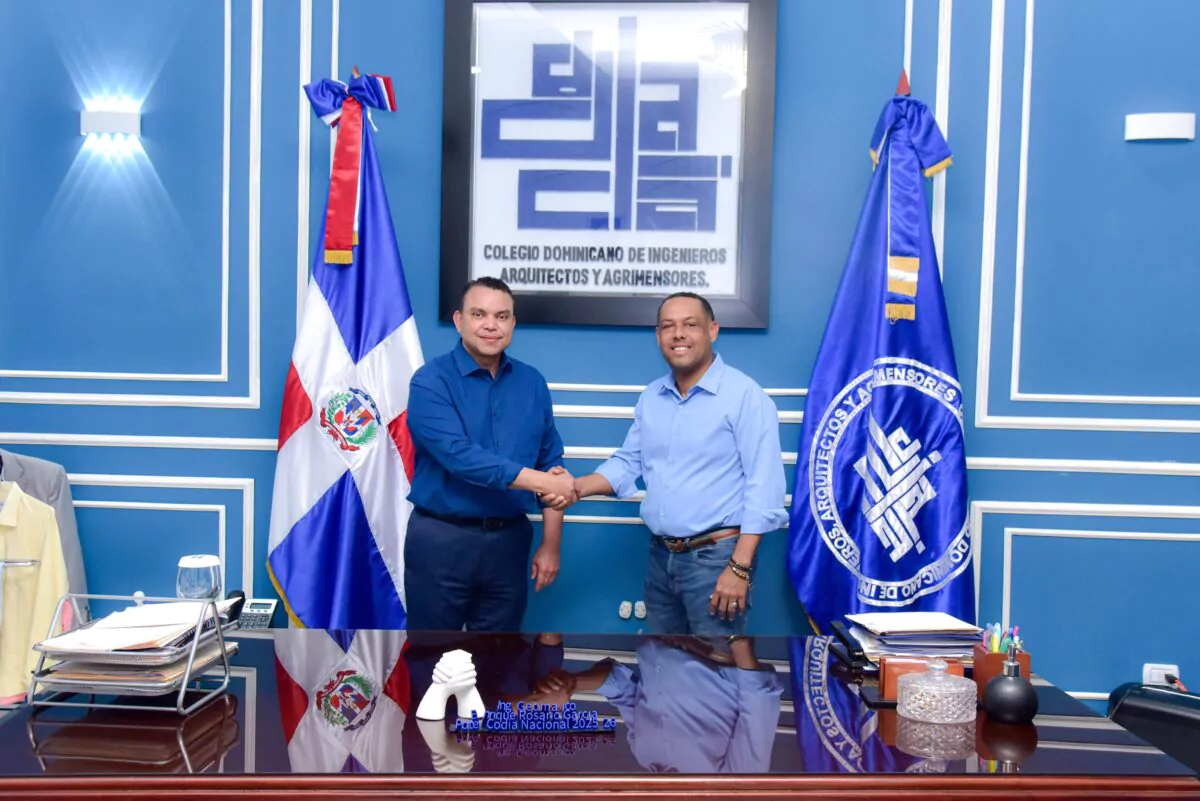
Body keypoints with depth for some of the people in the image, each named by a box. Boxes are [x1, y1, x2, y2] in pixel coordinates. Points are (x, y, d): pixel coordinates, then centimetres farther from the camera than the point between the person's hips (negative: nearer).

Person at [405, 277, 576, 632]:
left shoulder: (532, 382, 4)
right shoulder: (431, 381, -10)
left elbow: (551, 463, 7)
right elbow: (460, 456, -23)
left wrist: (550, 544, 4)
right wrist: (543, 481, -24)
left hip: (510, 540, 4)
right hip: (441, 539, -4)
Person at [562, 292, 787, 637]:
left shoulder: (744, 394, -13)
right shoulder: (650, 397, 9)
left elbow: (763, 488, -16)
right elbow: (628, 463, 14)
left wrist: (739, 568, -20)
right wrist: (578, 486, -5)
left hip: (715, 556, -6)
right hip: (660, 555, 7)